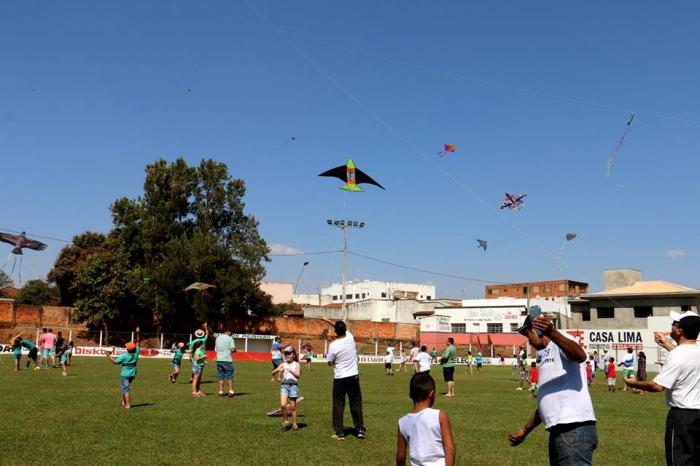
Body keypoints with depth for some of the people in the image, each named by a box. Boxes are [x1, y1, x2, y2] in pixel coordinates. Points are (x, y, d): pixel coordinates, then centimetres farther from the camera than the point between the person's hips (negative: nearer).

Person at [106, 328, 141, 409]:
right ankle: (123, 402, 29)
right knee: (126, 388, 22)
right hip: (132, 374, 6)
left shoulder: (124, 356, -23)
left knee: (125, 389, 1)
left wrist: (109, 355, -2)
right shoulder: (136, 353, -12)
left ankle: (127, 405, -1)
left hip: (125, 375, -6)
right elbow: (138, 342, -2)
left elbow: (115, 361, -13)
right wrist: (138, 333, -2)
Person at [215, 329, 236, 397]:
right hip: (227, 360, -5)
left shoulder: (218, 338, 13)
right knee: (229, 376, 0)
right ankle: (231, 391, -3)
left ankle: (221, 392, 8)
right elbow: (233, 349, -12)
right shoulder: (229, 338, -6)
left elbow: (216, 349, 16)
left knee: (220, 376, 8)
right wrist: (234, 350, 9)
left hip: (219, 359, 5)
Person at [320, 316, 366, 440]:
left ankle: (339, 433, 7)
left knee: (338, 404, 6)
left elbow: (330, 363, -3)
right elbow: (343, 329, 15)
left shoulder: (333, 345, -15)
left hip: (339, 378, -3)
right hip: (354, 376, 3)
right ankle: (360, 429, 14)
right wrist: (328, 321, 21)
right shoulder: (350, 337, -5)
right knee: (356, 403, 13)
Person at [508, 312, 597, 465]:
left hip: (574, 430, -10)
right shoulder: (548, 355, 26)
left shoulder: (560, 341, -2)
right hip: (559, 431, 10)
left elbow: (580, 356, -27)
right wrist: (525, 430, 33)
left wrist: (552, 333, -42)